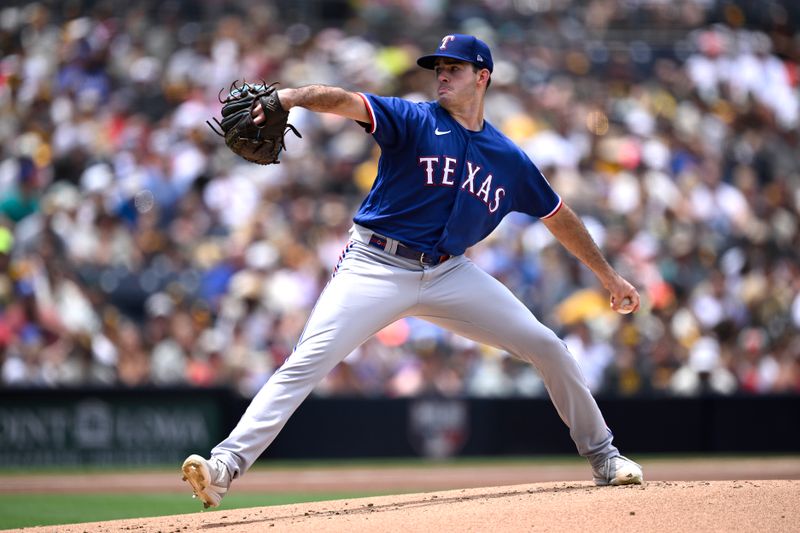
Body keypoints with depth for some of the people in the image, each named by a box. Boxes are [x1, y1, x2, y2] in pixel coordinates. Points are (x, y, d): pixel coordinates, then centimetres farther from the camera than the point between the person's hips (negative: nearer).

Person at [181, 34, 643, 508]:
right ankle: (227, 465, -26)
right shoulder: (415, 121, -3)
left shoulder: (509, 158, 9)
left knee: (546, 346, 0)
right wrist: (293, 95, -41)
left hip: (450, 274, 4)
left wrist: (609, 275, 23)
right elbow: (347, 102, -21)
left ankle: (602, 456, 19)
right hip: (377, 268, -4)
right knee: (309, 361, -20)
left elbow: (559, 217, 20)